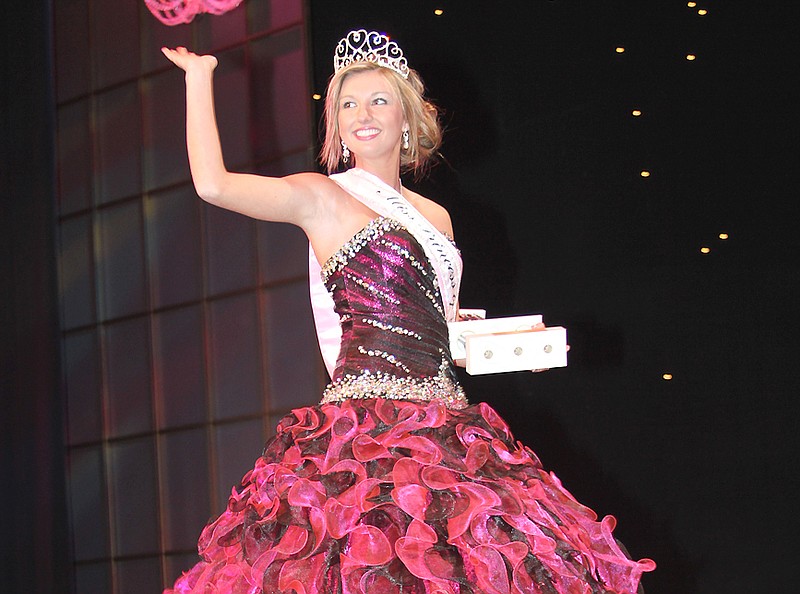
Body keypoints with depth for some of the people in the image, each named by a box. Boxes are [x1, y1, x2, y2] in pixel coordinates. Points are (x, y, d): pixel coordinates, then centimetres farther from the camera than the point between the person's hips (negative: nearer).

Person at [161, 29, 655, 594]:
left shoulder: (435, 218, 21)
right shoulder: (323, 197, 3)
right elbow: (213, 184, -12)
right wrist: (199, 77, 0)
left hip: (444, 427, 6)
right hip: (368, 423, -6)